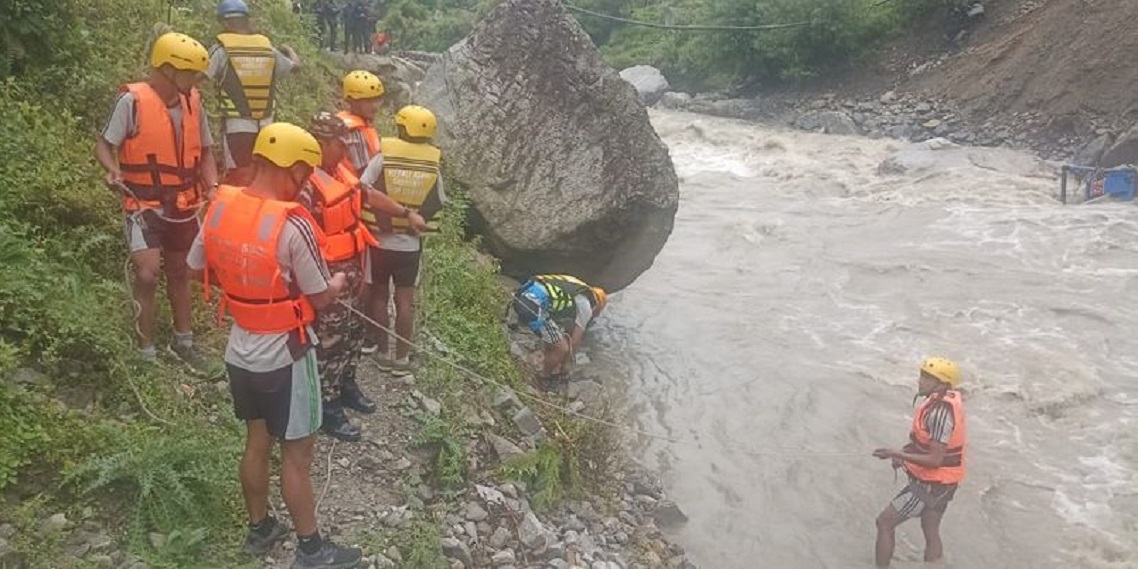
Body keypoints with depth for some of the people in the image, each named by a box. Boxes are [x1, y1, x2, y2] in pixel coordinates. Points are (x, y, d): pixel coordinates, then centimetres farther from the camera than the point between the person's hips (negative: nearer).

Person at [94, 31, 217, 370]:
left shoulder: (193, 102, -1)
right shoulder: (133, 100, -16)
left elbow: (204, 150, 9)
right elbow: (104, 145, -10)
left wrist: (214, 187, -5)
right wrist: (113, 170, -30)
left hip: (183, 205, 6)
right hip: (145, 206, -5)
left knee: (179, 272, 18)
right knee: (148, 275, -13)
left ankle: (183, 342, 33)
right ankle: (146, 353, 0)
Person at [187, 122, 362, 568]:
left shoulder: (219, 206, -6)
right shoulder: (292, 225, -26)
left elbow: (200, 270, 8)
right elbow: (321, 300, -17)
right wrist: (338, 282, 5)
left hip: (240, 350, 7)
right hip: (284, 355, -6)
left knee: (257, 442, 22)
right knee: (297, 453, 8)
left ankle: (259, 530, 38)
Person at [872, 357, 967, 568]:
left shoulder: (940, 412, -28)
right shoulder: (948, 400, 1)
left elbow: (935, 460, -28)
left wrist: (897, 454, -25)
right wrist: (905, 452, 5)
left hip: (930, 485, -9)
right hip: (941, 482, 9)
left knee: (884, 523, 1)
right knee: (931, 533, 20)